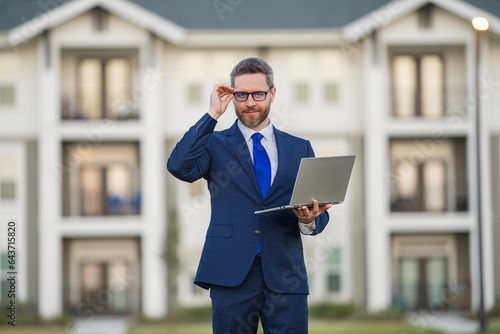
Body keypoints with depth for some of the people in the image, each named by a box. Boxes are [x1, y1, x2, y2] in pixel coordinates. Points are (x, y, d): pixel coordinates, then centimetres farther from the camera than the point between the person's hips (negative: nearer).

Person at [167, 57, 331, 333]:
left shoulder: (300, 149, 16)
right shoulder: (215, 144, 10)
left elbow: (320, 216, 14)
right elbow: (179, 167, -12)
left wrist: (308, 220, -11)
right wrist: (212, 114, -8)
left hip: (284, 275, 2)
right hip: (231, 274, -1)